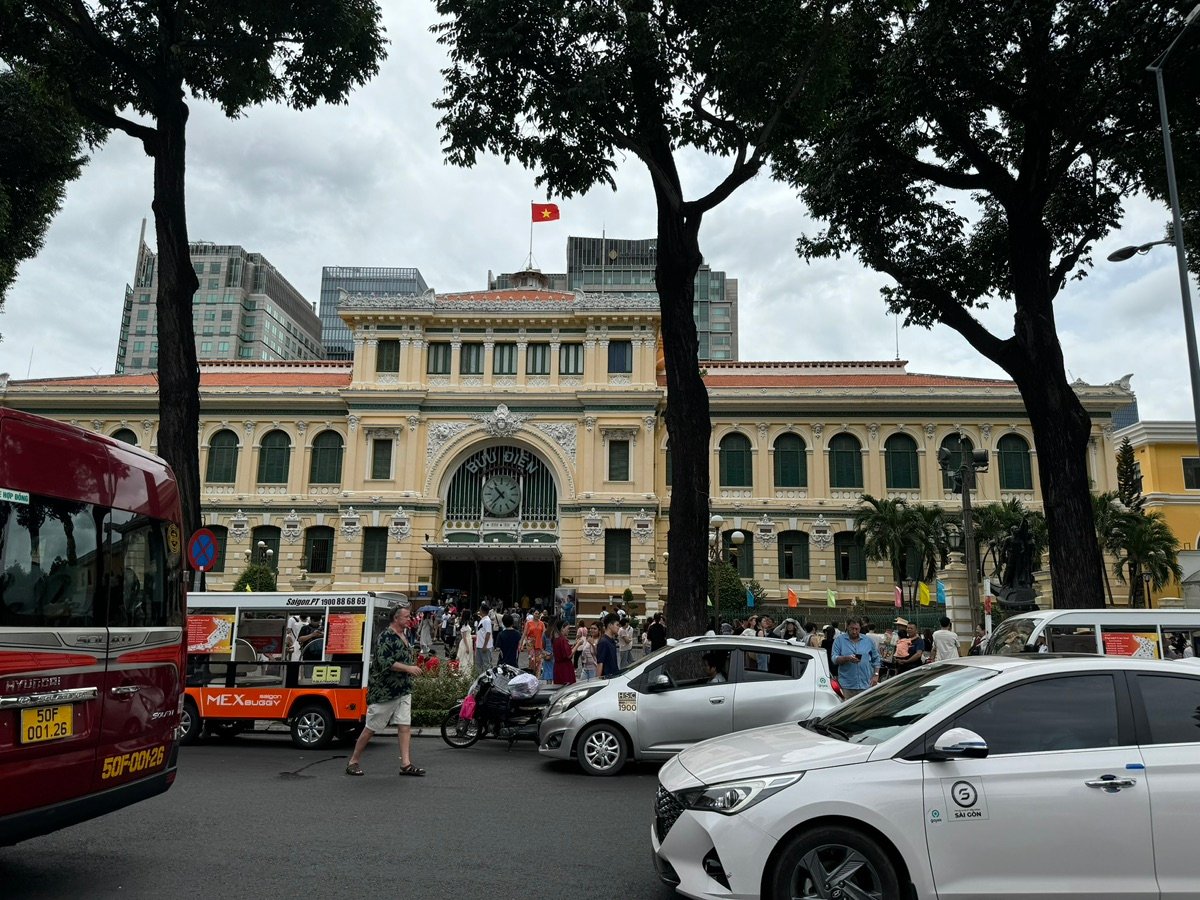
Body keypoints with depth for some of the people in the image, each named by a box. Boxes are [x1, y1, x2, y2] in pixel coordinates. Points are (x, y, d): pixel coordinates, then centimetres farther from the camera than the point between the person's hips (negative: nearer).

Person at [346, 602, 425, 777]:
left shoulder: (403, 636, 14)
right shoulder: (386, 637, -16)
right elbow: (385, 663, -26)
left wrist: (414, 666, 15)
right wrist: (408, 668, -24)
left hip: (403, 690, 8)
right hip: (384, 691, -8)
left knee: (404, 725, 1)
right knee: (371, 728, 2)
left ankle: (406, 764, 1)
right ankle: (354, 761, 16)